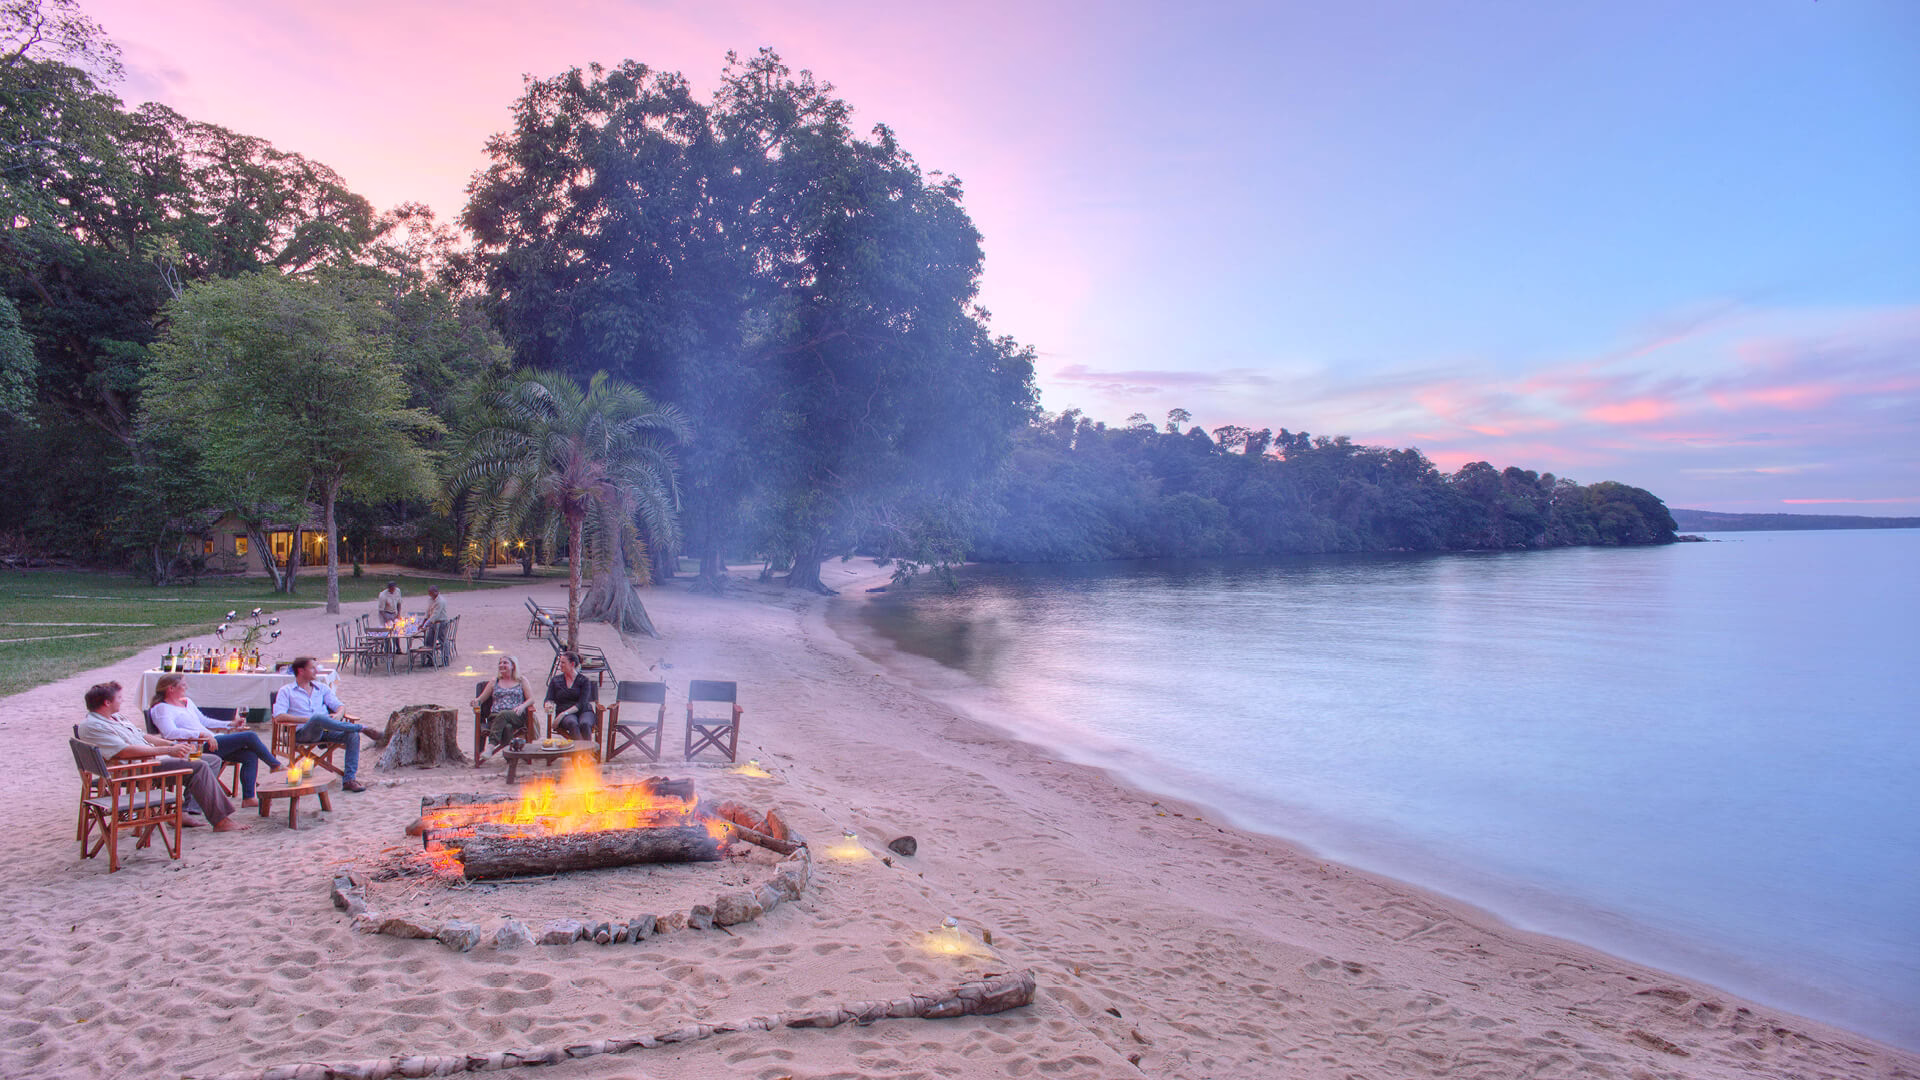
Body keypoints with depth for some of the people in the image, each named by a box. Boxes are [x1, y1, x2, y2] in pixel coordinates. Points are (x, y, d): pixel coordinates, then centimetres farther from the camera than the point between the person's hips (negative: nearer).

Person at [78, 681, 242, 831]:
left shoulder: (115, 717, 22)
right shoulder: (91, 726, -12)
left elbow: (142, 736, 26)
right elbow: (124, 751, -24)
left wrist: (173, 745, 11)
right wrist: (167, 750, -26)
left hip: (154, 758, 11)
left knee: (214, 761, 4)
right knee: (199, 767, -26)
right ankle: (220, 820, -23)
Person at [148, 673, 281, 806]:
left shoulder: (187, 701, 23)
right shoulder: (161, 708, -5)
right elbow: (170, 732, -21)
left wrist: (230, 725, 22)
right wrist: (202, 734, -28)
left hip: (210, 740, 9)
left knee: (250, 755, -8)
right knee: (250, 737, -16)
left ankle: (248, 798, -7)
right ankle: (275, 764, 3)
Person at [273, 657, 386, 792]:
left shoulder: (322, 688, 24)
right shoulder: (286, 691, 11)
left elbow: (340, 706, 17)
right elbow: (278, 716, -4)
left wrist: (338, 715, -8)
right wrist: (308, 719, -15)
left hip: (325, 731, 5)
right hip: (303, 733, -4)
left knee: (353, 735, -25)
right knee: (318, 717, -38)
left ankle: (349, 779, -27)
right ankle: (364, 729, -30)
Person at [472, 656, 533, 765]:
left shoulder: (522, 681, 20)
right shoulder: (495, 681, 26)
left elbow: (531, 699, 9)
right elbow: (481, 698, 23)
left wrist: (522, 706, -12)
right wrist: (476, 701, -2)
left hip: (516, 716, -2)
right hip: (495, 717, 2)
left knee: (502, 715, -38)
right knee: (507, 727, -36)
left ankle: (492, 745, -51)